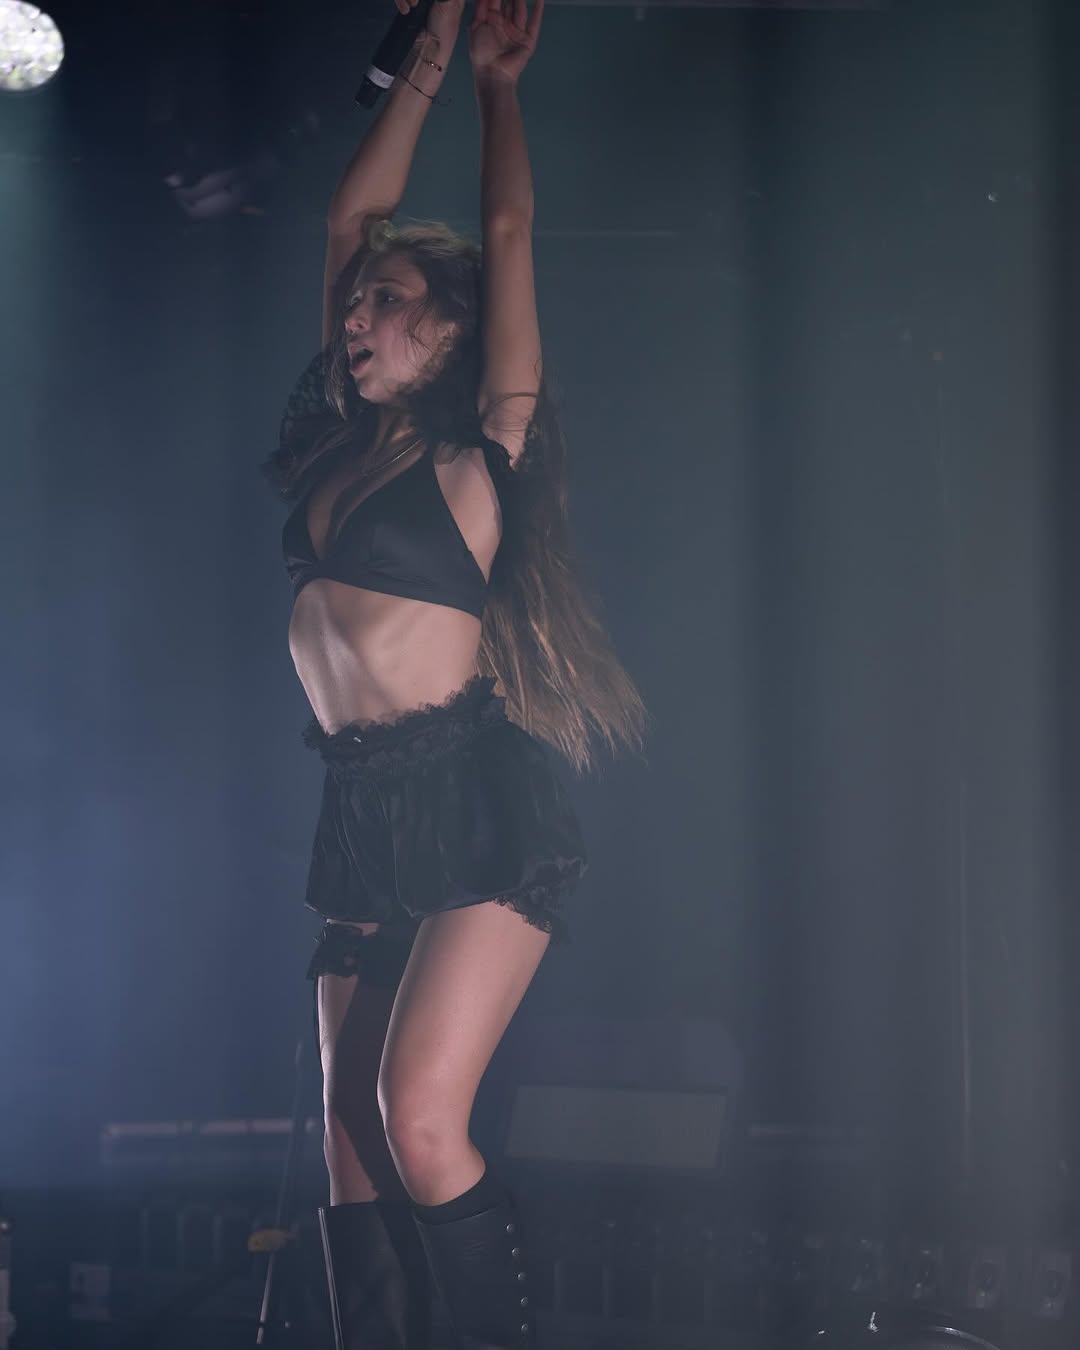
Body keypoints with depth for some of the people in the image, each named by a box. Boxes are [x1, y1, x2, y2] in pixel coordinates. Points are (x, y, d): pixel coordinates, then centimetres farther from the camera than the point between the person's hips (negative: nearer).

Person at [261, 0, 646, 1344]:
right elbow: (352, 220, 21)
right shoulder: (344, 444, 17)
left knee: (423, 1125, -17)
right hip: (362, 816, 7)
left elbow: (508, 235, 4)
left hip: (481, 804, -7)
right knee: (352, 1141, 3)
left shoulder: (476, 449, 2)